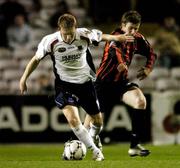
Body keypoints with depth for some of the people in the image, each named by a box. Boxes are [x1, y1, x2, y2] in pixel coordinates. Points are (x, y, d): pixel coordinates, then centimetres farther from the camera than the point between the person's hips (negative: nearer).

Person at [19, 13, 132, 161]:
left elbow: (101, 36, 8)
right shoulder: (49, 41, -18)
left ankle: (90, 141, 43)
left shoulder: (85, 35, -15)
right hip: (64, 85, -3)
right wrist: (24, 79, -3)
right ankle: (95, 151, -9)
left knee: (98, 121, 10)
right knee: (73, 119, -24)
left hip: (85, 82, 3)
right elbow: (36, 59, -2)